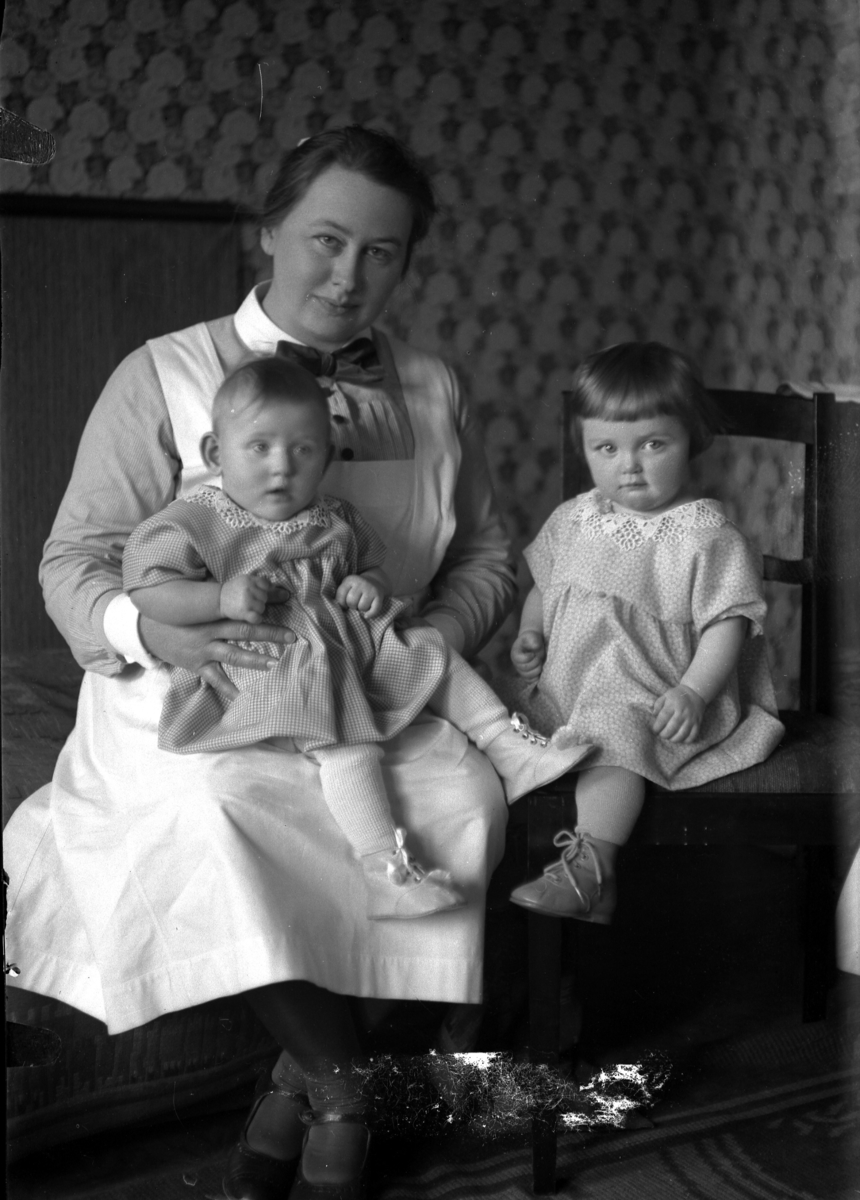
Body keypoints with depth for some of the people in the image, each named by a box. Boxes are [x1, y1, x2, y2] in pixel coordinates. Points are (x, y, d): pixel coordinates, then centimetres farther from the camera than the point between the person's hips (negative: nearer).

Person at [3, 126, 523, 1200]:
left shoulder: (430, 391, 13)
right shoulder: (164, 378, 0)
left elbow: (488, 553, 18)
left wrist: (441, 632, -5)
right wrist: (158, 631, -24)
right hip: (196, 706, -3)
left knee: (466, 800, -27)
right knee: (206, 818, -35)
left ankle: (303, 1076, -10)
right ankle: (339, 1087, -14)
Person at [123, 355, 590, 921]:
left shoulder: (336, 520, 12)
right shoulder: (194, 524, -7)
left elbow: (371, 565, 25)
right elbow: (146, 589, -14)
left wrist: (369, 585, -1)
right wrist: (221, 597, -26)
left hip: (355, 643, 7)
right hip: (276, 667, -7)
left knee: (437, 655, 4)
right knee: (347, 743, -26)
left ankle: (511, 748, 14)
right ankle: (384, 867, -32)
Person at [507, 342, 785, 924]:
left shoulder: (706, 534, -9)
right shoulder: (572, 520, 9)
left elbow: (727, 624, -12)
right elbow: (543, 587, 23)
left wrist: (692, 692, -24)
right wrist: (531, 634, 3)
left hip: (648, 701, -7)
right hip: (563, 690, 7)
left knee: (611, 734, -33)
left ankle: (589, 869, -39)